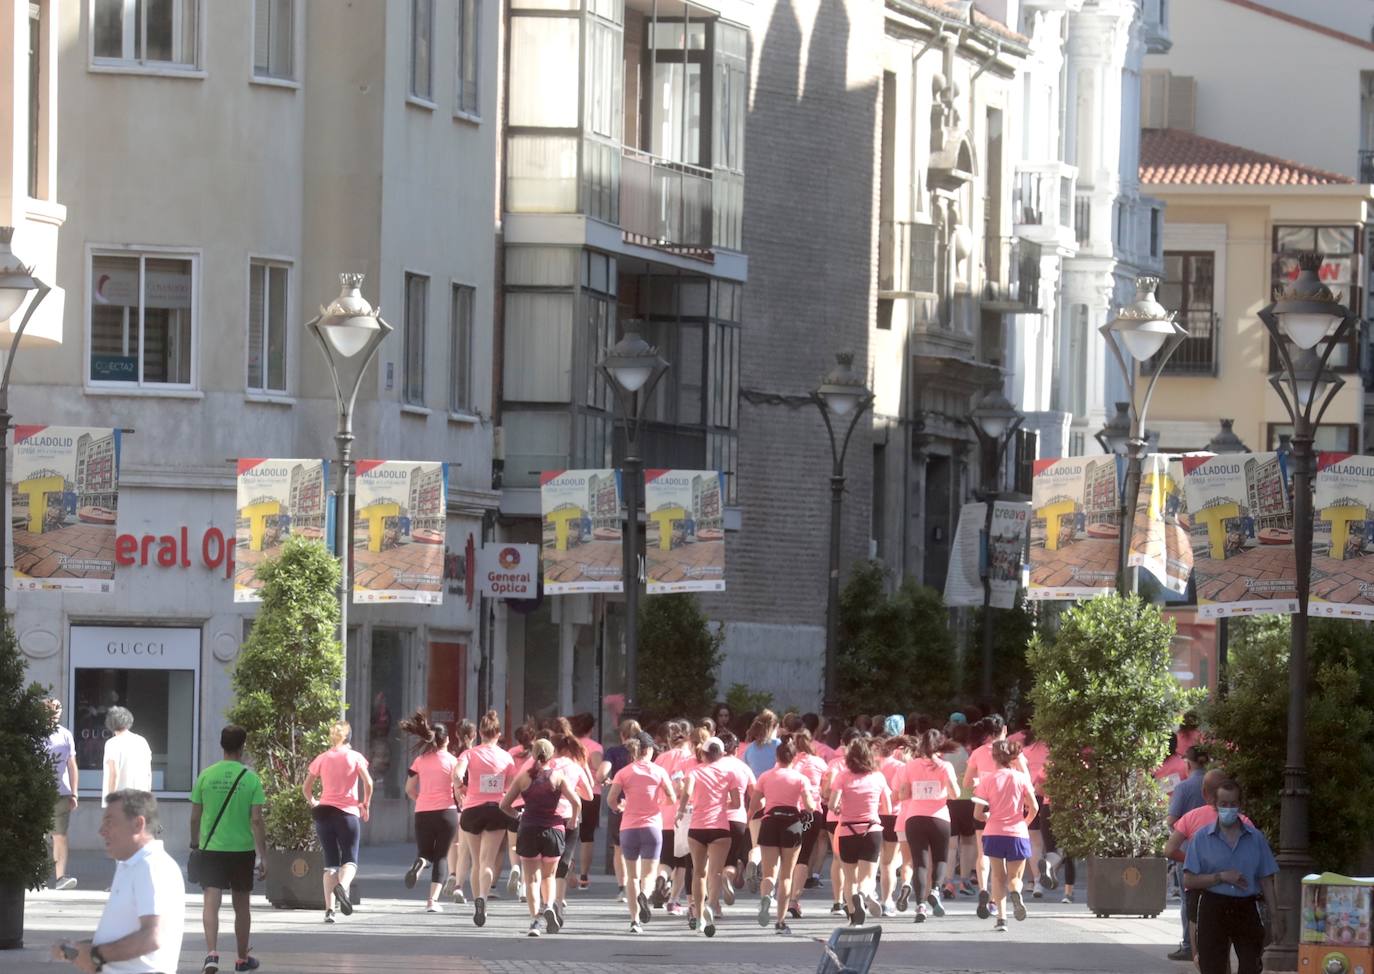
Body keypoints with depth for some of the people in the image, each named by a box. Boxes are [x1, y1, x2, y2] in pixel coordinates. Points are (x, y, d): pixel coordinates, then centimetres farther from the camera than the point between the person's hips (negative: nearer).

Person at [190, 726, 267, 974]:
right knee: (241, 905, 14)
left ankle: (212, 953, -27)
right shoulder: (250, 778, -6)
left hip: (211, 849, 0)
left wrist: (195, 844, 18)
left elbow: (195, 816, 3)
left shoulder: (206, 776, -1)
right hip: (242, 849, 0)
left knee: (211, 903, -6)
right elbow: (257, 820, -9)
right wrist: (263, 856, -5)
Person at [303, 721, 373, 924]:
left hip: (324, 813, 3)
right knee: (350, 860, 2)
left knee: (330, 863, 7)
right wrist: (366, 804, 3)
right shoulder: (354, 757, 2)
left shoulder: (321, 759, 9)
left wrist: (313, 803, 24)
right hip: (348, 812, -3)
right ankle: (342, 885, -32)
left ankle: (329, 909, -3)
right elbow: (368, 782, -10)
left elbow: (306, 787, 8)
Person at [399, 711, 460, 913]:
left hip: (423, 813, 2)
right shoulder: (451, 760, -3)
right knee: (441, 856, 6)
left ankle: (420, 863, -26)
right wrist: (460, 805, 7)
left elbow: (410, 790, 7)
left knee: (425, 853, 14)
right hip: (446, 812, -2)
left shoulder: (420, 761, 6)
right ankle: (433, 900, -4)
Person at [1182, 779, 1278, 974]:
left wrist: (1275, 918, 4)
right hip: (1214, 909, -1)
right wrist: (1221, 877, -13)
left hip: (1246, 910, 1)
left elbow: (1266, 882, 9)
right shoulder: (1202, 838, 2)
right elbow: (1188, 881, -2)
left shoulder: (1255, 838, 7)